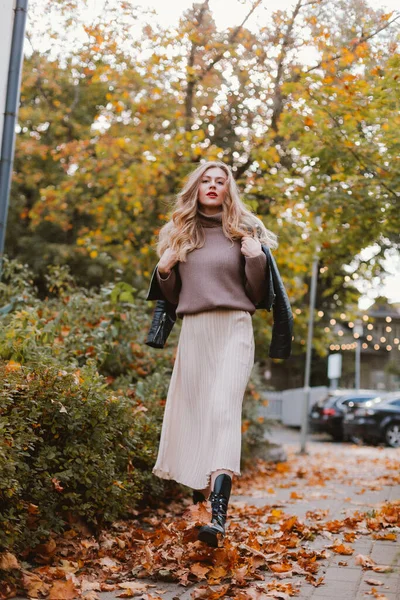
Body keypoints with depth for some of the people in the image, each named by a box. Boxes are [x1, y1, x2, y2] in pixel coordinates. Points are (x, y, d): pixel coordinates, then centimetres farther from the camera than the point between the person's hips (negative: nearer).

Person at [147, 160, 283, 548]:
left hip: (233, 328, -3)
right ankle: (199, 485, 24)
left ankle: (219, 514, -25)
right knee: (192, 410, 5)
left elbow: (257, 294, 6)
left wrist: (256, 258, -9)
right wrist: (163, 270, 1)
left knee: (223, 409, -16)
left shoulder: (243, 230, 8)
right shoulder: (178, 233, 15)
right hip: (193, 330, 4)